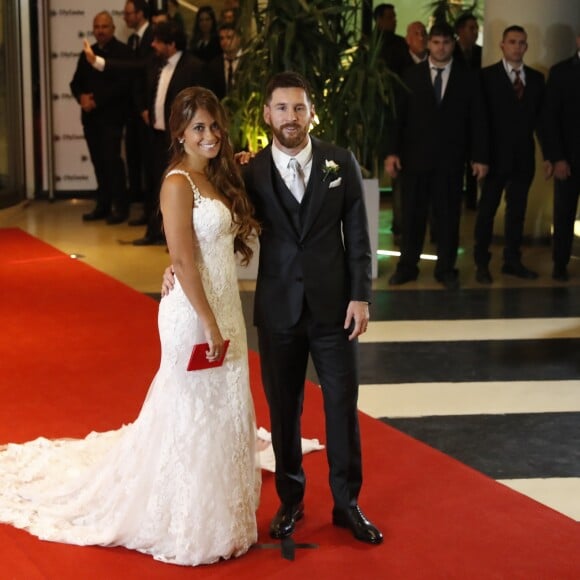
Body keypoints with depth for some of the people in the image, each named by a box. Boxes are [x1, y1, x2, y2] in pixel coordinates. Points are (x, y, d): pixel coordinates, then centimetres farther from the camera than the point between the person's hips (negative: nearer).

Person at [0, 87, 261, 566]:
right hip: (195, 315, -8)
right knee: (192, 416, 3)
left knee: (222, 413, 16)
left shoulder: (218, 179, 10)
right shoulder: (179, 184, -16)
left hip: (226, 309, 8)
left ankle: (218, 513, 32)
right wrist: (209, 324, -19)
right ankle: (189, 526, 18)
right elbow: (184, 261, -19)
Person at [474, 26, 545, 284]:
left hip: (524, 156, 4)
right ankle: (482, 263, 12)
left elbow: (540, 117, 10)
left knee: (517, 209, 10)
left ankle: (513, 261, 20)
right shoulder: (487, 76, -4)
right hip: (496, 155, -4)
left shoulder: (536, 78, 9)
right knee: (487, 210, 4)